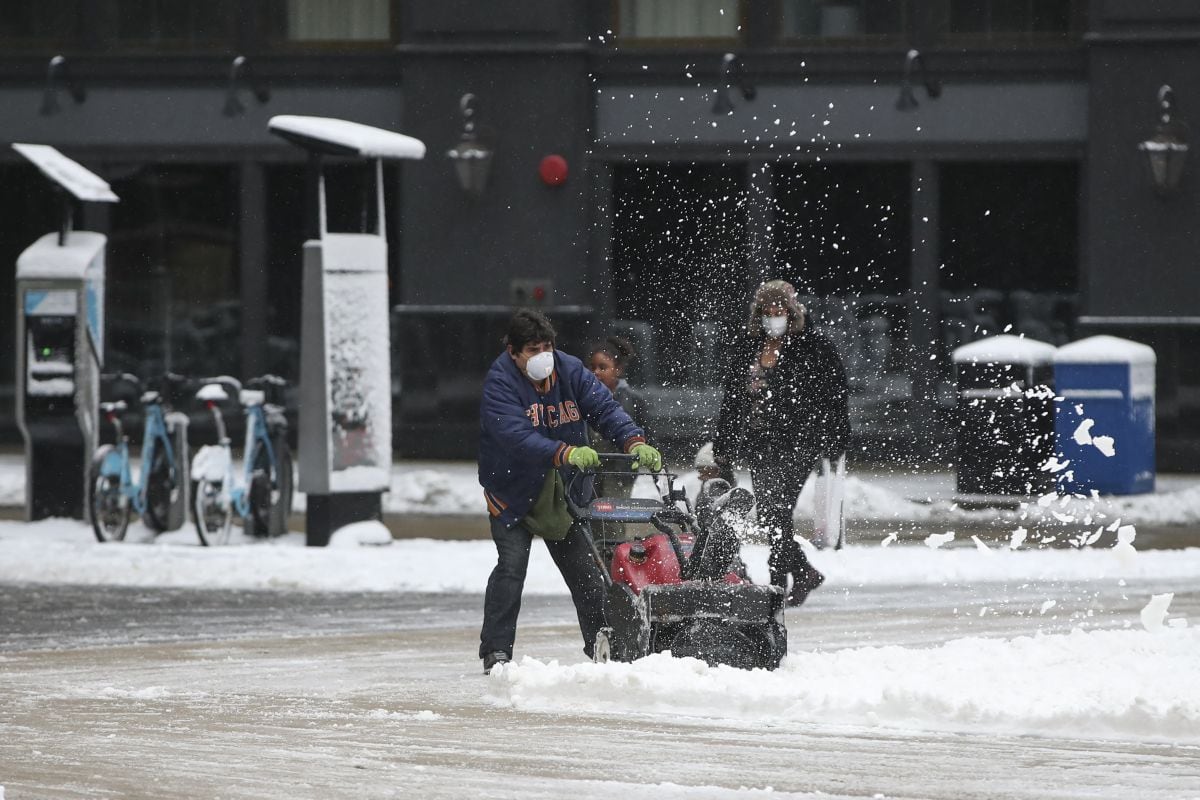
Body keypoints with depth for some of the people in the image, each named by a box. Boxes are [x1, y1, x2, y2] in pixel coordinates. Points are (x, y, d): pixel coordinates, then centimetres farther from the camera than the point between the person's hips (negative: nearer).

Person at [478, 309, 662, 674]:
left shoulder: (570, 370, -4)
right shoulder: (500, 382, -20)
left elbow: (605, 407, -10)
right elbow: (515, 437, -33)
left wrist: (634, 441, -29)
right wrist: (566, 453, -45)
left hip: (564, 492, 5)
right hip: (513, 490, -4)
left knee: (585, 570, 6)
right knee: (511, 565, -17)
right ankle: (496, 650, -12)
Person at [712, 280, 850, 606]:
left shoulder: (814, 347, -3)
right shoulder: (746, 348, 12)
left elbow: (835, 397, -3)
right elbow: (731, 399, 18)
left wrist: (834, 443, -9)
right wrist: (723, 445, 15)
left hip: (796, 444, -6)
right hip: (758, 444, 6)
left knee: (776, 510, -13)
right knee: (770, 515, 7)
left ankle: (779, 580, -8)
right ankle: (804, 573, 22)